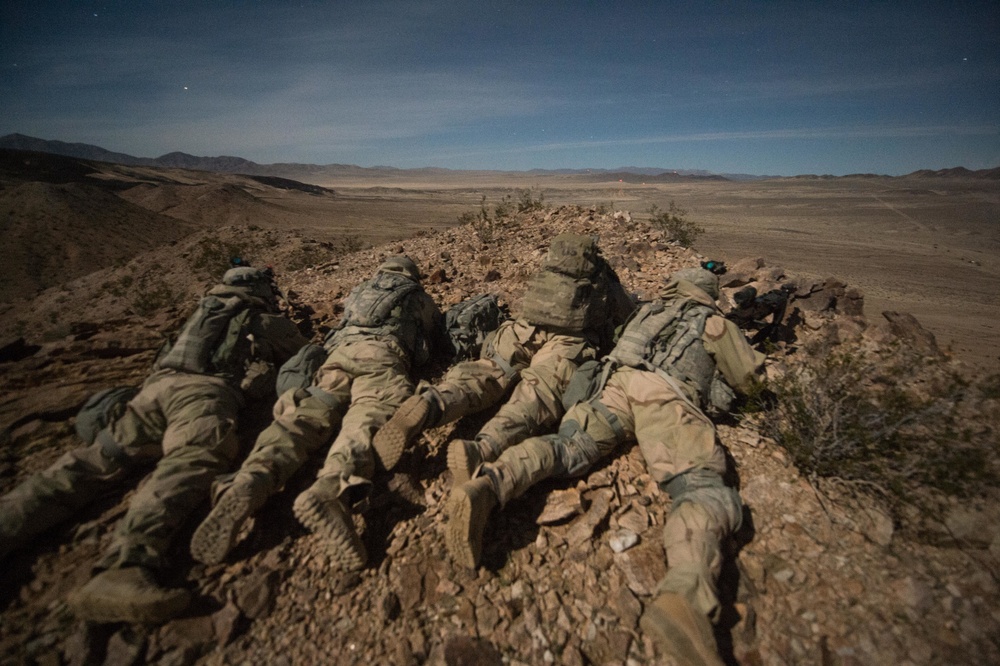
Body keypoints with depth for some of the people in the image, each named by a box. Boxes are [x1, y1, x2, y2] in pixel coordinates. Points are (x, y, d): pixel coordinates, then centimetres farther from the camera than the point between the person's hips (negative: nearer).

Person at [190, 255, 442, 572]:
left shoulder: (358, 290, 39)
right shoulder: (419, 296, 31)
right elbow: (436, 333, 39)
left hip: (340, 352, 3)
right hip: (383, 355, -3)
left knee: (306, 414, -14)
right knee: (368, 417, -25)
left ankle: (249, 483, -41)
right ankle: (331, 490, -54)